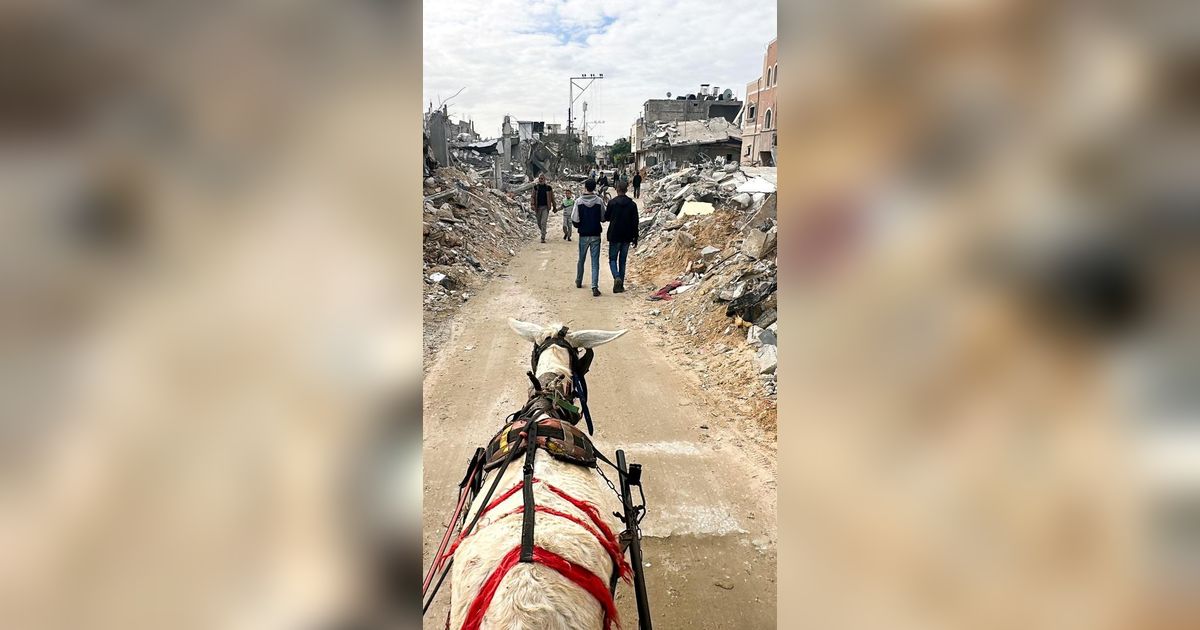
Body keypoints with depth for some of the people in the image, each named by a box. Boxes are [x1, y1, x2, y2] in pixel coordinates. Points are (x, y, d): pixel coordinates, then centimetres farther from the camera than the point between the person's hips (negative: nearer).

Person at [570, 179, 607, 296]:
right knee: (595, 262, 0)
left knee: (581, 260, 19)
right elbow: (603, 219, -1)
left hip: (583, 235, 1)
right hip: (596, 235, -1)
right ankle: (595, 287, -10)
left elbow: (574, 220, -9)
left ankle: (578, 282, 36)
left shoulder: (579, 201, -8)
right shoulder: (599, 201, -7)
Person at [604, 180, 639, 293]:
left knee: (612, 259, 8)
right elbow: (635, 223, 1)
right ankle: (620, 286, 11)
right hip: (627, 237, 3)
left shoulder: (612, 203, -9)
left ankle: (617, 277, -19)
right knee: (622, 260, 11)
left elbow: (606, 217, 2)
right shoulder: (632, 204, 0)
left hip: (614, 236, -3)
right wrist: (635, 238, 8)